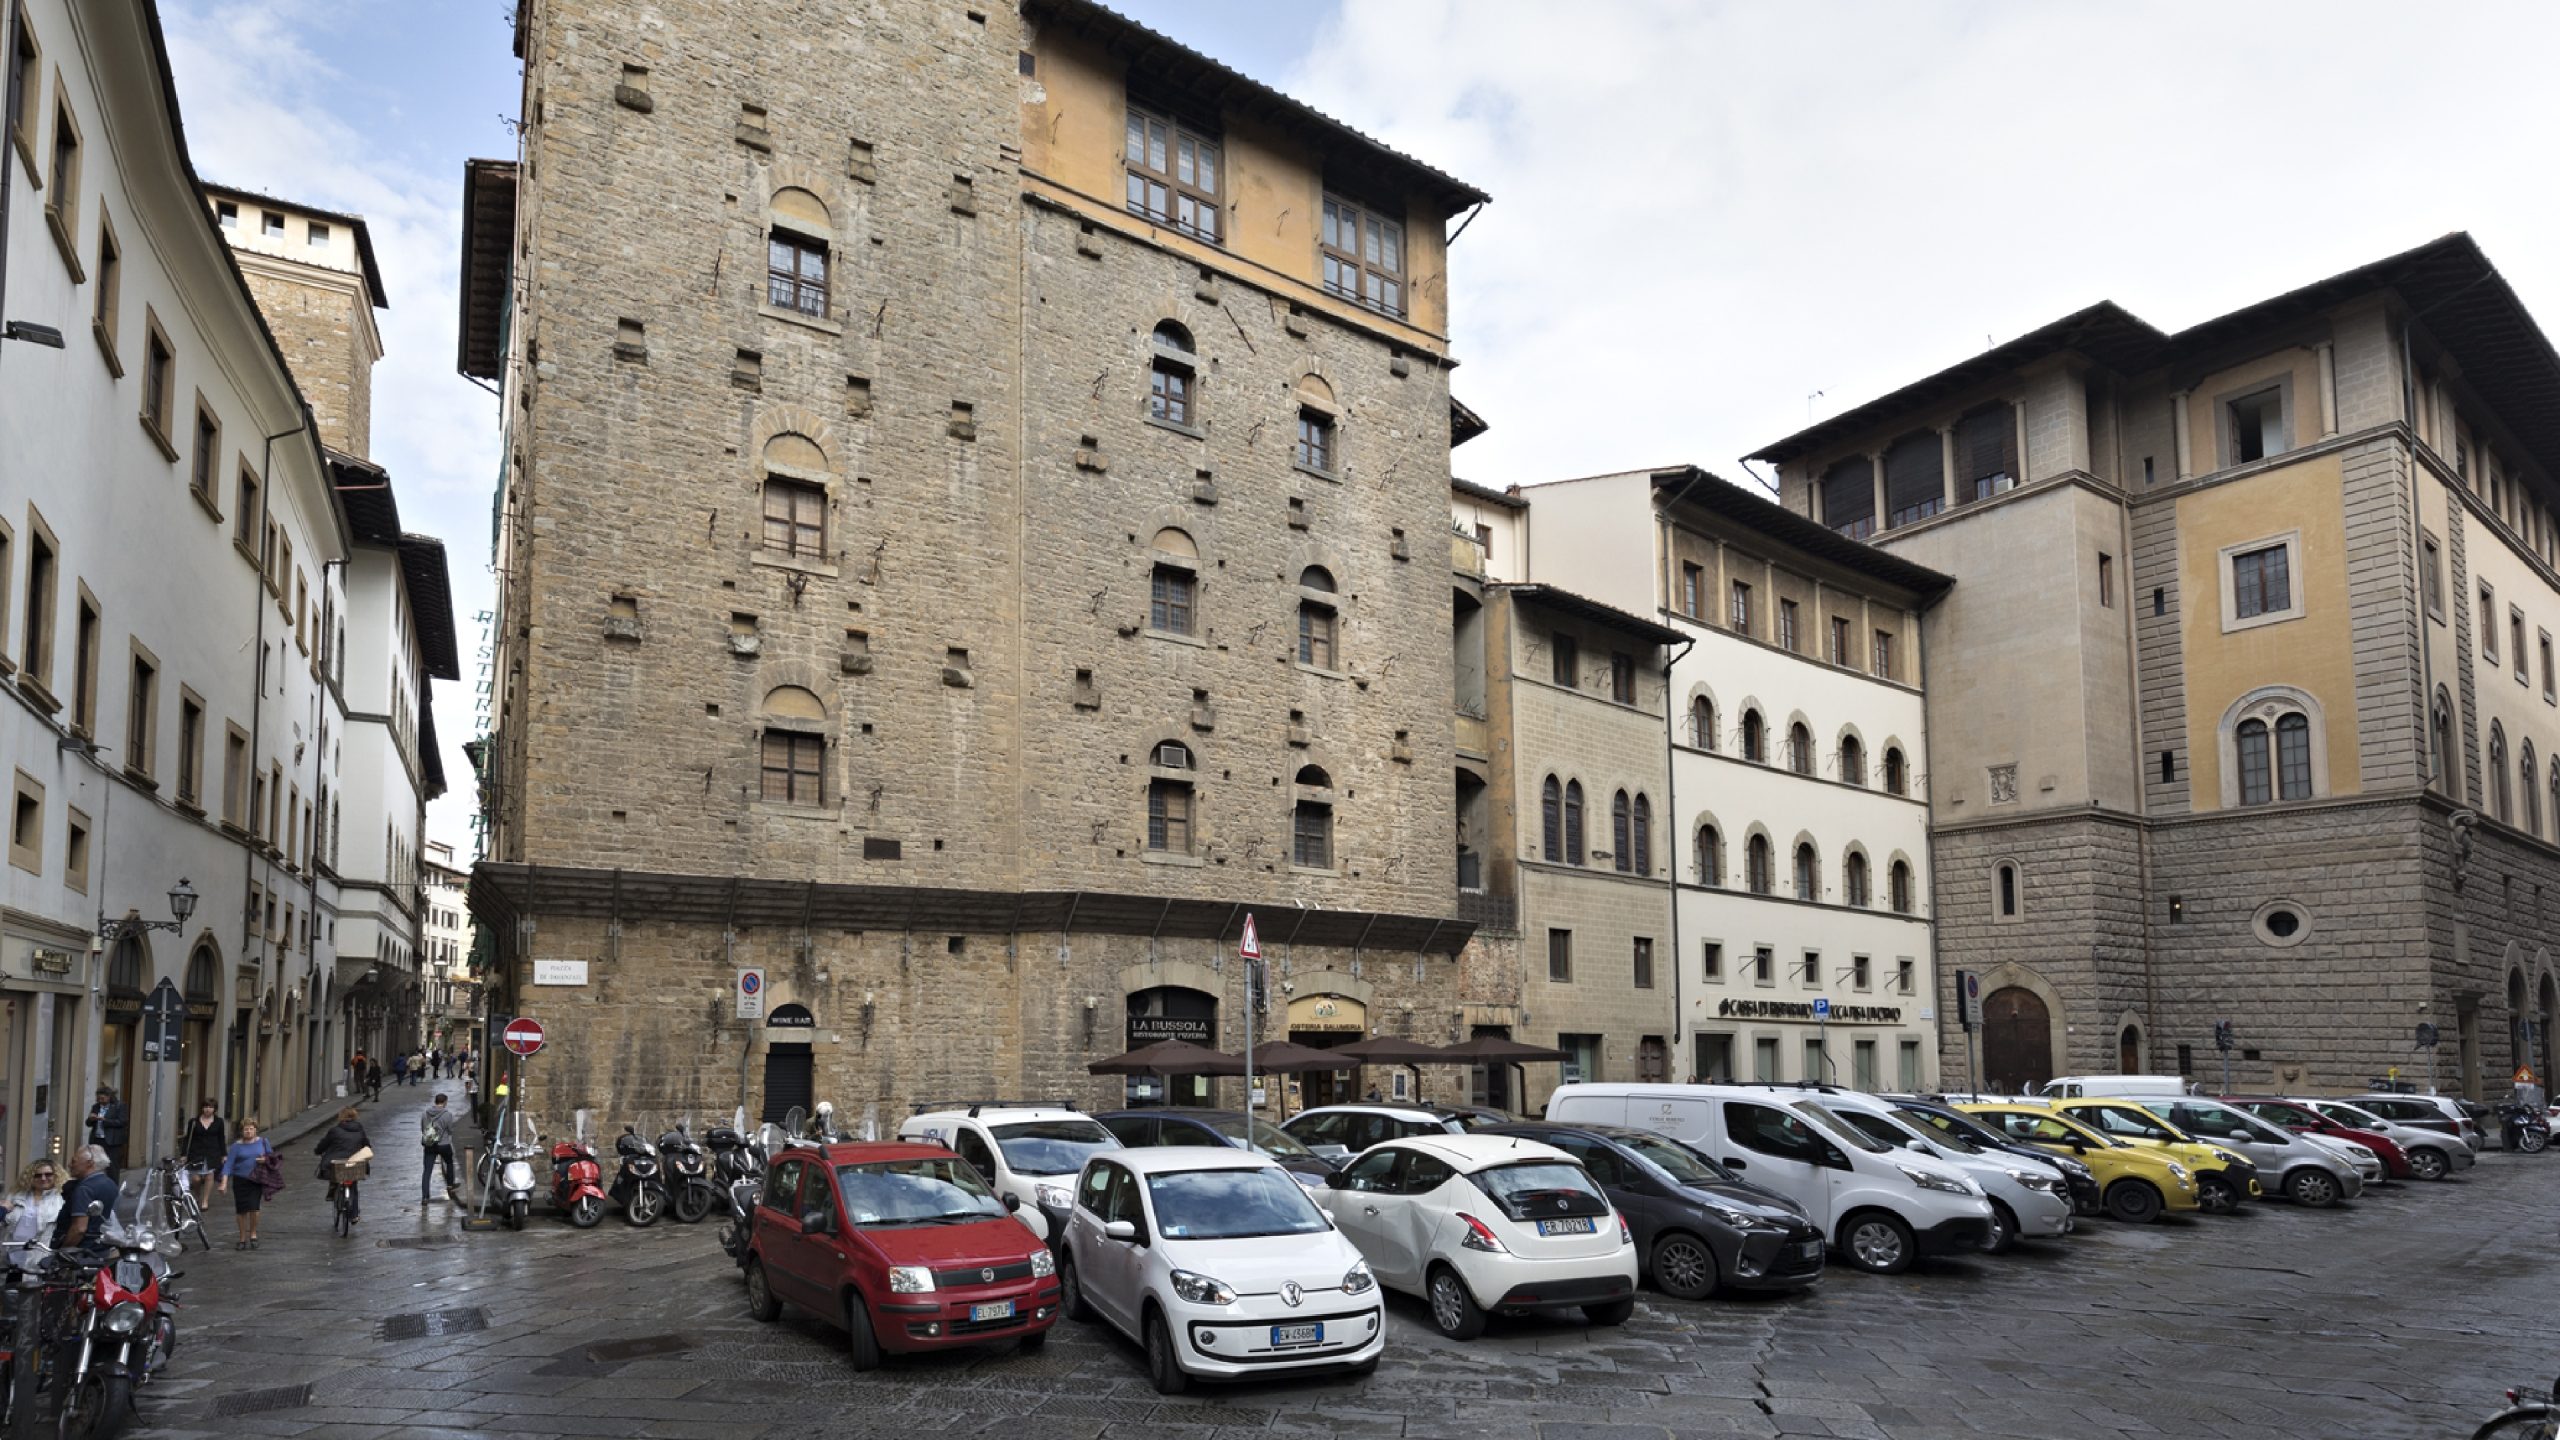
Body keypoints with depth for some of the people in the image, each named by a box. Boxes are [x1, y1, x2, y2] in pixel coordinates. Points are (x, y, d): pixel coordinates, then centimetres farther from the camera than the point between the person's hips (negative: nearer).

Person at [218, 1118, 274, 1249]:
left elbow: (271, 1155, 15)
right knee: (241, 1210, 3)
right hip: (240, 1180, 0)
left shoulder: (262, 1141, 5)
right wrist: (224, 1182, -15)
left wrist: (265, 1159, -9)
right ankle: (243, 1239, 18)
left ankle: (253, 1235, 8)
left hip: (256, 1180, 0)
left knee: (253, 1207, -13)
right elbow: (228, 1164, -5)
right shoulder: (236, 1146, -1)